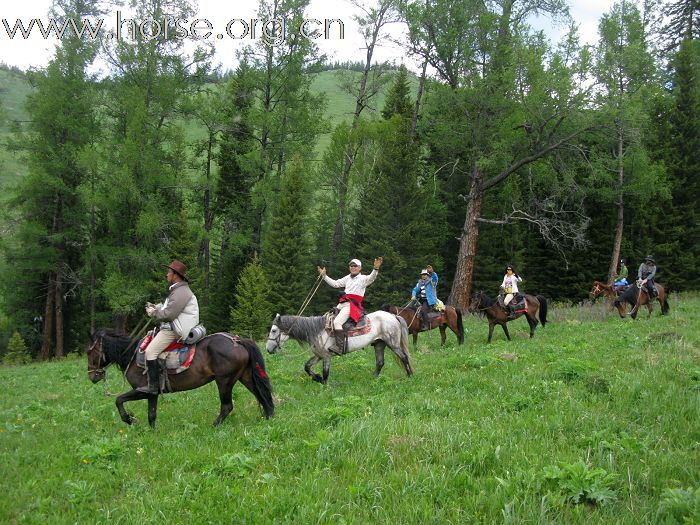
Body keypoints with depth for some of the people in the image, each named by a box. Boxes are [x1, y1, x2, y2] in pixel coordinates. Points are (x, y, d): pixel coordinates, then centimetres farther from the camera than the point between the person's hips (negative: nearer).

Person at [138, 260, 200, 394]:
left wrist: (154, 313, -8)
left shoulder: (181, 292, -19)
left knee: (150, 351, -16)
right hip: (172, 327, 12)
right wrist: (156, 307, 7)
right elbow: (167, 307, 25)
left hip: (174, 330, -12)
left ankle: (153, 386, -15)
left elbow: (169, 314, -23)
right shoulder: (176, 290, 17)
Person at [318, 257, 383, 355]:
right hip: (342, 303, 8)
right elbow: (335, 283, 24)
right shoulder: (347, 278, 20)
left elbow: (371, 278, -20)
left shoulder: (363, 279, 0)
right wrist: (324, 275, 19)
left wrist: (376, 269, -39)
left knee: (337, 322, -26)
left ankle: (340, 348, -30)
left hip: (353, 304, -8)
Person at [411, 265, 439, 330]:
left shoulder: (431, 281, -3)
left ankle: (426, 325, -24)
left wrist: (432, 272, -45)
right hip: (421, 300, 8)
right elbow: (415, 290, 17)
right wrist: (413, 296, -4)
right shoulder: (420, 283, 15)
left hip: (429, 301, -8)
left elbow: (435, 278, -24)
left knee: (423, 310, -28)